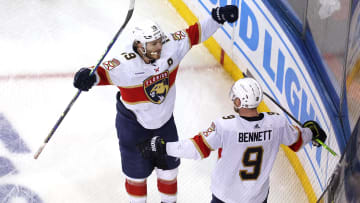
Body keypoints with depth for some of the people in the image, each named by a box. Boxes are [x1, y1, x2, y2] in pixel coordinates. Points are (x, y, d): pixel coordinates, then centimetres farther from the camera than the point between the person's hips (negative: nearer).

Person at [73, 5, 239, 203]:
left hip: (164, 116, 5)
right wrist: (89, 77, -63)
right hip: (133, 121, -5)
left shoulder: (171, 46, -20)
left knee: (169, 163, 21)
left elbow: (194, 33, -12)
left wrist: (218, 17, -19)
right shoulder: (125, 64, -33)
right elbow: (104, 72, -41)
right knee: (137, 171, 13)